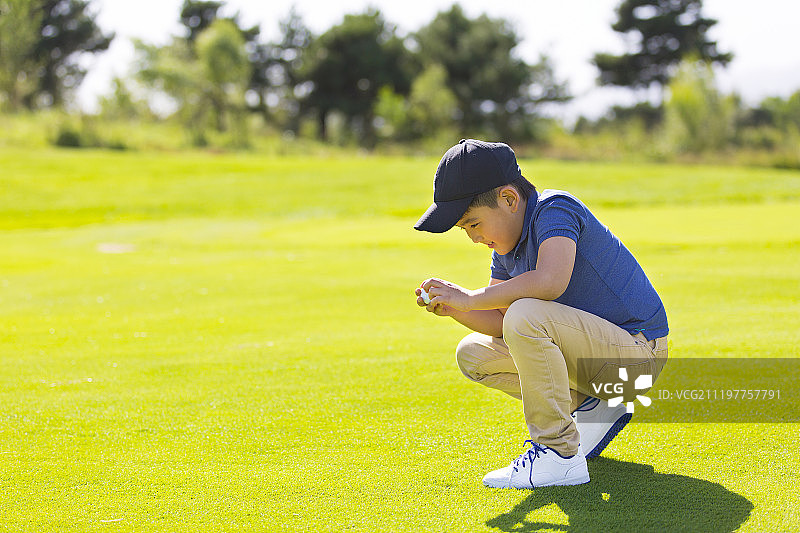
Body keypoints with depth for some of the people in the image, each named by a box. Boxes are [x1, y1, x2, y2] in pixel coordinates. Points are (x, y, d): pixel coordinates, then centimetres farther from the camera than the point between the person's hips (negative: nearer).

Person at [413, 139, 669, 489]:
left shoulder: (555, 209, -18)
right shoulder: (506, 244, 8)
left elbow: (550, 281, -37)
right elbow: (501, 321, 8)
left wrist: (468, 299, -27)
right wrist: (453, 309, -11)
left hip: (635, 353, -10)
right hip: (594, 356, 10)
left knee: (525, 315, -32)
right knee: (473, 354, 8)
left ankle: (560, 455, -22)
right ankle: (589, 406, 10)